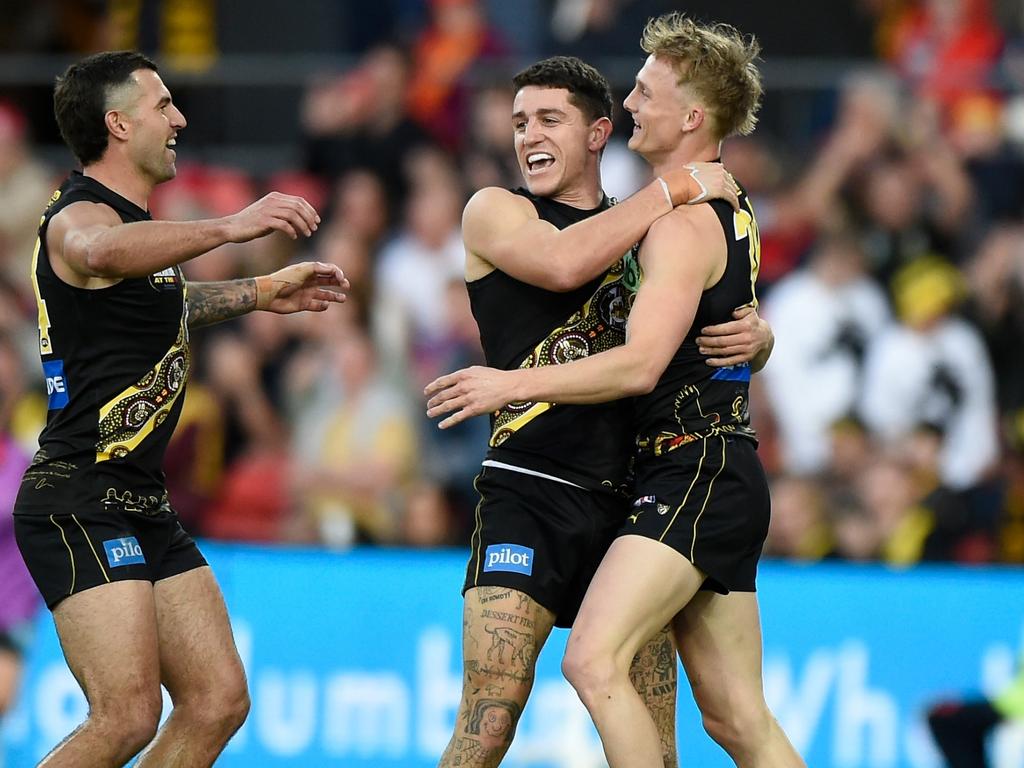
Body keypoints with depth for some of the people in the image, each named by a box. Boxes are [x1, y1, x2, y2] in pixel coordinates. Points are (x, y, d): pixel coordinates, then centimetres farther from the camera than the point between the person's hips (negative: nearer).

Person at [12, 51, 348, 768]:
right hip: (80, 504, -10)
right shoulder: (78, 217, -12)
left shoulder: (132, 219, 19)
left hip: (143, 507, 10)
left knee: (217, 701, 4)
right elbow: (101, 253, -40)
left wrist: (257, 294, 39)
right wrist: (228, 227, -52)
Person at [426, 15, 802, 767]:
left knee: (594, 660, -23)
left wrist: (512, 385, -18)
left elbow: (641, 365, -23)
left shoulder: (682, 223, -13)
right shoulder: (727, 210, 18)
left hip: (694, 473, -10)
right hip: (721, 476, 10)